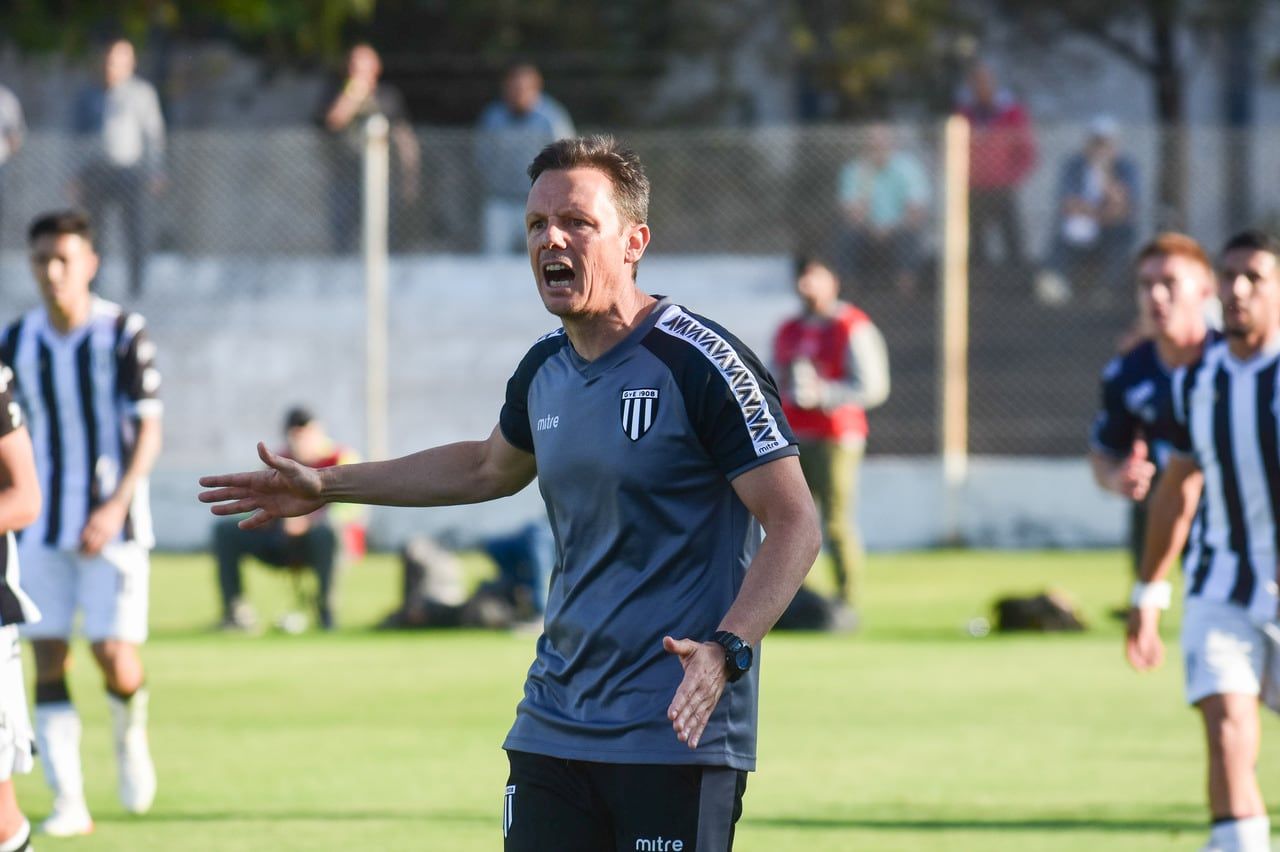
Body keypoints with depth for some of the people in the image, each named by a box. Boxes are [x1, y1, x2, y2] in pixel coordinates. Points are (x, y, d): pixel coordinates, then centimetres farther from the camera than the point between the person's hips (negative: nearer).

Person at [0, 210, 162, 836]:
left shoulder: (124, 335, -8)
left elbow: (148, 432, -9)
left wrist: (116, 507, -20)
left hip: (113, 524, -3)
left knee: (115, 655, -10)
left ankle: (130, 736, 23)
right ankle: (68, 801, 1)